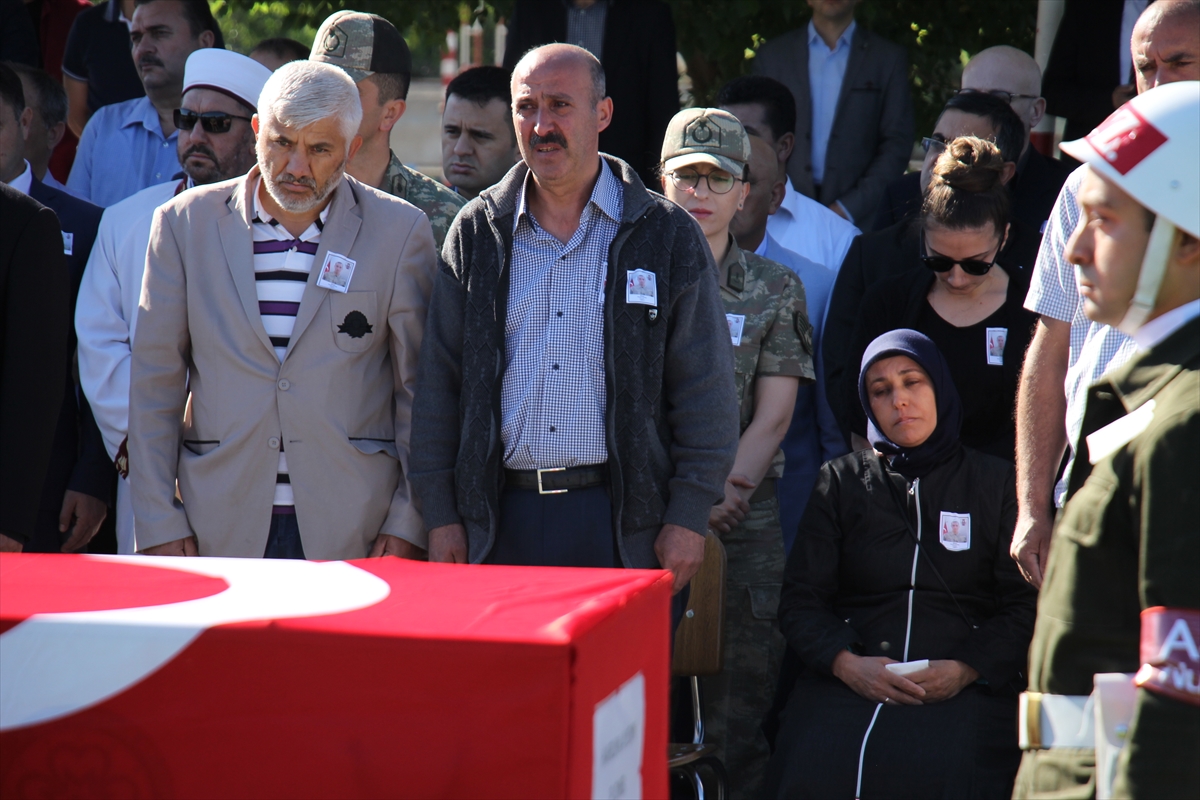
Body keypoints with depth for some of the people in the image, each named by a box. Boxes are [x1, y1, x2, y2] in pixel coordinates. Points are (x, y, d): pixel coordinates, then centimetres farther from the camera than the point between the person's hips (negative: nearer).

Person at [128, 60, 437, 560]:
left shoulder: (400, 232, 3)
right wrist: (159, 525, 1)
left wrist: (409, 524, -1)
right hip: (220, 532, 1)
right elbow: (154, 385, 7)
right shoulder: (186, 223, 6)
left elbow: (421, 391, 5)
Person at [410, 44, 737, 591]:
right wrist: (441, 515, 4)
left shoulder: (667, 236, 4)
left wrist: (688, 517, -4)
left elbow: (704, 393, 3)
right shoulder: (477, 234, 10)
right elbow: (438, 384, 11)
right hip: (501, 522, 2)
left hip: (623, 523, -2)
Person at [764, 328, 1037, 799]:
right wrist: (847, 663, -9)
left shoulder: (995, 484, 15)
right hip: (849, 678, 1)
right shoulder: (841, 482, 19)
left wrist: (965, 669, -10)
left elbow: (1024, 606, 9)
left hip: (962, 685, -1)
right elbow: (800, 600, 12)